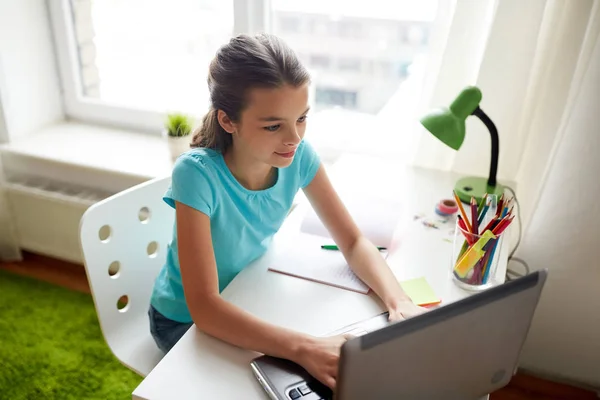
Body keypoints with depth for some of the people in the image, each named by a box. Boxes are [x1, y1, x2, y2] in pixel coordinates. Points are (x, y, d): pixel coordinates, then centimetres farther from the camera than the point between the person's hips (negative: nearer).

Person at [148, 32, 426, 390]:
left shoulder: (299, 155, -20)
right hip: (186, 318, -3)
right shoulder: (197, 174, -33)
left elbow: (353, 243, -13)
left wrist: (399, 302, -31)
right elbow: (204, 306, -36)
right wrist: (305, 348, -48)